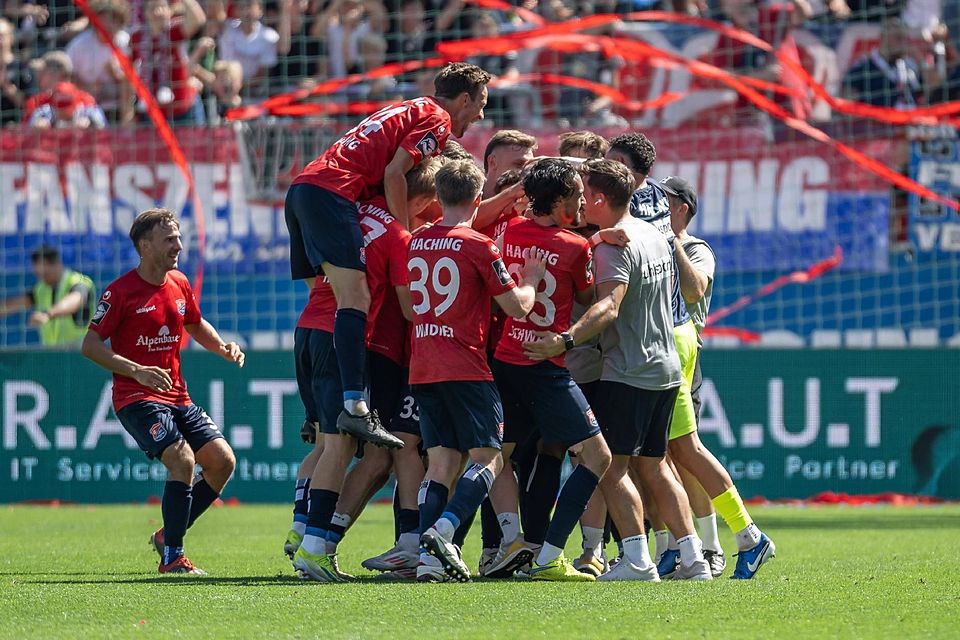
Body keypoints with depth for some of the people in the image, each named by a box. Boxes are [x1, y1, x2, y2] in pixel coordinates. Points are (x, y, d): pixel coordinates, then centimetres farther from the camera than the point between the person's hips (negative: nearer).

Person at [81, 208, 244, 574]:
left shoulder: (180, 284, 10)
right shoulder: (121, 291, -11)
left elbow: (196, 326, 28)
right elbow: (90, 345, -11)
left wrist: (223, 348, 7)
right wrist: (137, 371, -23)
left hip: (177, 397, 8)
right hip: (136, 397, -8)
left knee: (222, 461, -2)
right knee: (182, 460, -24)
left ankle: (169, 536, 13)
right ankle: (172, 558, -14)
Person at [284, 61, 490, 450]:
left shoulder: (410, 111, 30)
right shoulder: (436, 120, 2)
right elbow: (394, 174, -10)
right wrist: (405, 233, -3)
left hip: (302, 189, 10)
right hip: (331, 194, -10)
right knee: (355, 299, -18)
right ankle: (354, 407, -30)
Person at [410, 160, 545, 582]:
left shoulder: (417, 243, 11)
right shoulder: (478, 246, -8)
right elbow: (518, 307, -5)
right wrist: (530, 279, 16)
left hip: (422, 369, 6)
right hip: (466, 368, -6)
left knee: (441, 461, 5)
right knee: (488, 459, -1)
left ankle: (428, 556, -7)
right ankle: (443, 529, -21)